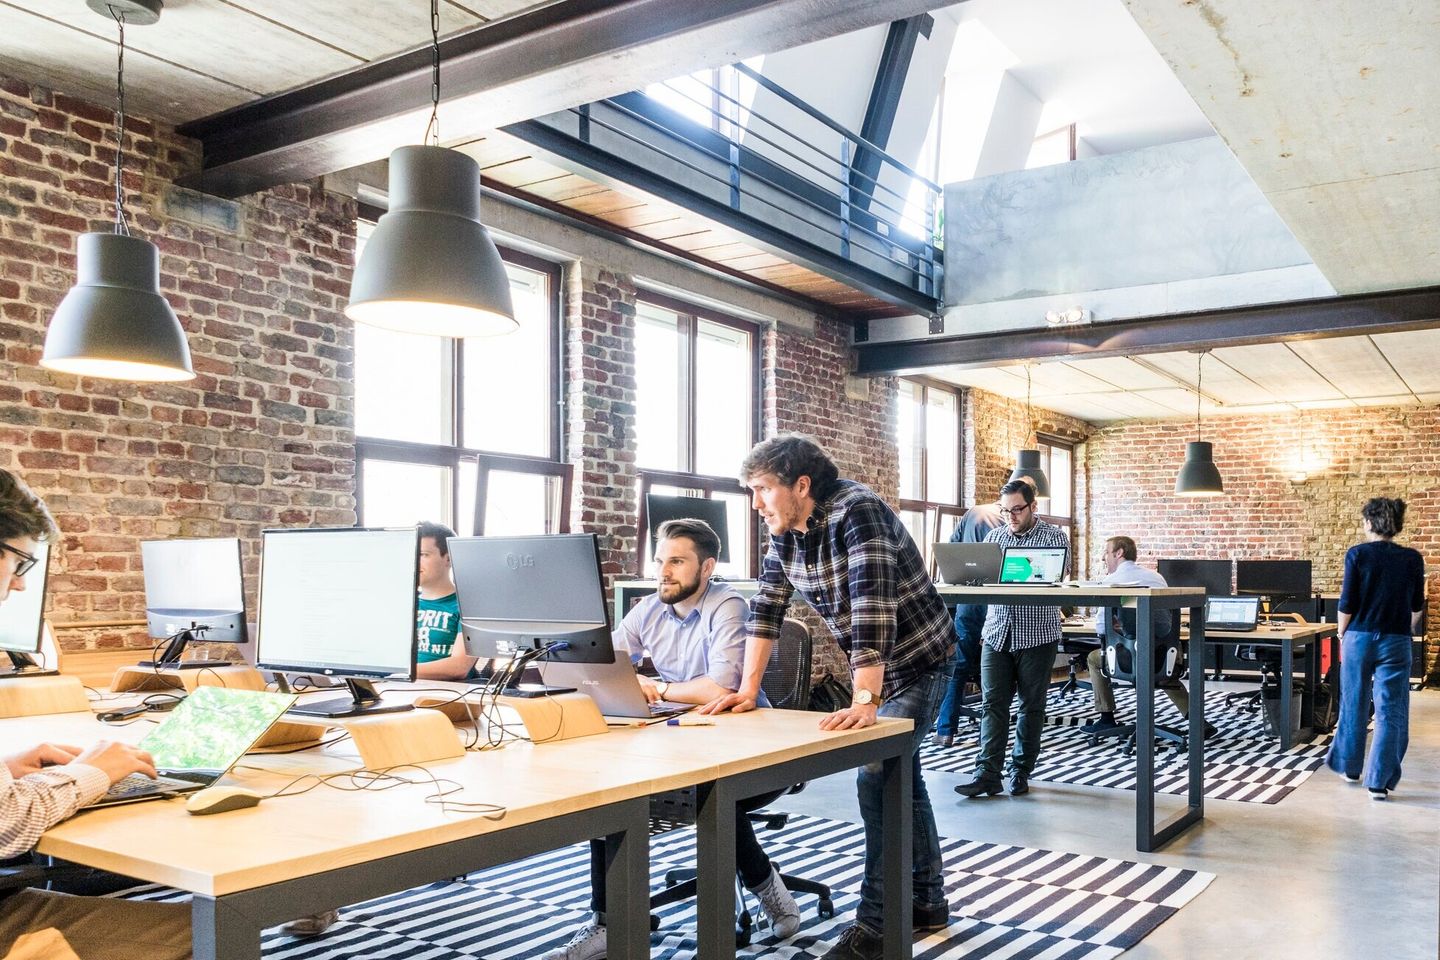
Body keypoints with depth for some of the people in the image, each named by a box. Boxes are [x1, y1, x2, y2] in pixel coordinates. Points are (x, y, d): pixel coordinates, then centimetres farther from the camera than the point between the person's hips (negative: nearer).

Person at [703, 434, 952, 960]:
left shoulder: (856, 512, -29)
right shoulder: (786, 529, -5)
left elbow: (871, 608, -37)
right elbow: (767, 605, -4)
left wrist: (865, 701, -42)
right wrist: (748, 690, -9)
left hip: (917, 662, -8)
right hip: (873, 667, 8)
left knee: (878, 779, -13)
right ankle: (926, 902, 32)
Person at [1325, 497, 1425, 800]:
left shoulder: (1357, 554, -8)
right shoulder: (1413, 559, -1)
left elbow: (1347, 604, -7)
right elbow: (1417, 606, 9)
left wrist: (1343, 633, 8)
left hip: (1359, 637, 0)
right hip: (1396, 642, 0)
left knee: (1354, 706, 14)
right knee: (1390, 713, 4)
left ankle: (1350, 767, 28)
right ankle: (1379, 782, 2)